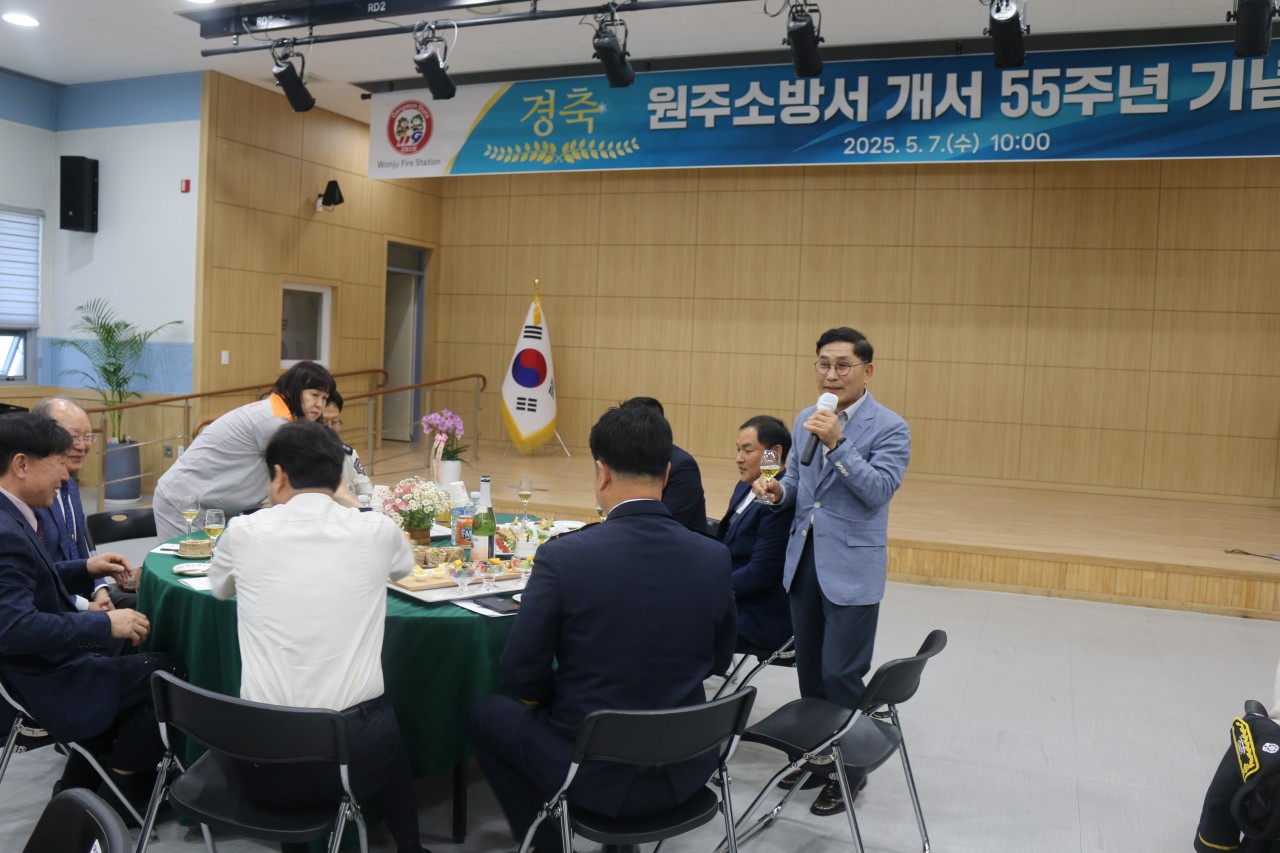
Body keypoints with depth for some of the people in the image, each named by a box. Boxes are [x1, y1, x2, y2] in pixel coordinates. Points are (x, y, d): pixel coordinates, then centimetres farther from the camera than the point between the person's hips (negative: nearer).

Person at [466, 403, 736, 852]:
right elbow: (719, 659, 6)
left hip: (595, 774, -4)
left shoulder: (563, 556, -21)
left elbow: (520, 676, -12)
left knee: (483, 715, 22)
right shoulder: (715, 558, -10)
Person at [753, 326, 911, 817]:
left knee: (841, 674, -1)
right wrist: (778, 490, -3)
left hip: (851, 568, -6)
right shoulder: (806, 420, 8)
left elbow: (879, 490, -21)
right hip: (803, 560, 6)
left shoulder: (889, 428, -10)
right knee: (810, 669, 17)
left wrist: (837, 443, -29)